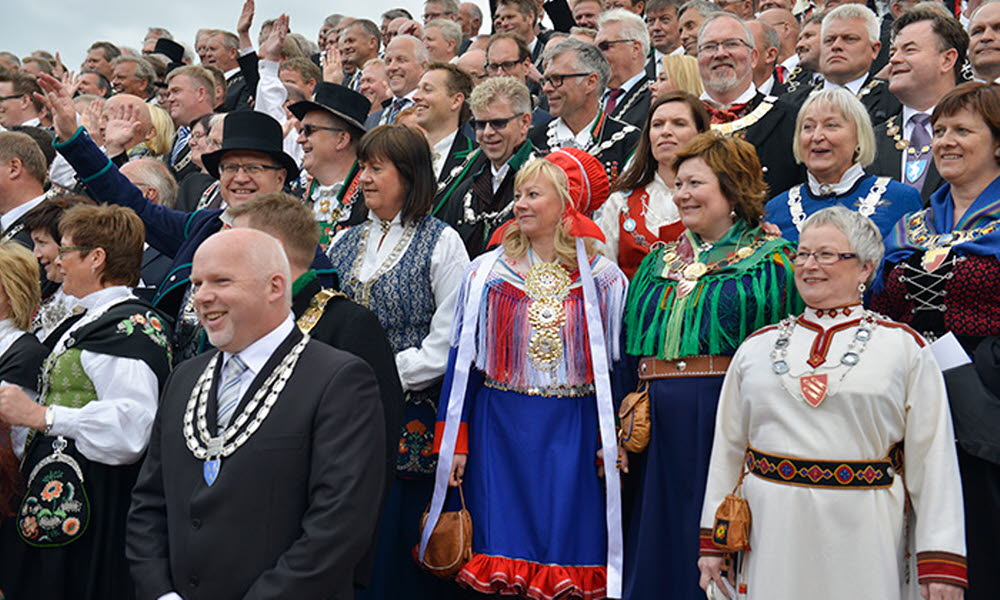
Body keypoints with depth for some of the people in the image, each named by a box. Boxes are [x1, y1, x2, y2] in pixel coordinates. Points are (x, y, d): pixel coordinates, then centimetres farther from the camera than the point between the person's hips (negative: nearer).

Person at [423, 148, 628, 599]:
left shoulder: (604, 280, 2)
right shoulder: (486, 273, 4)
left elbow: (615, 366, 4)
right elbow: (462, 359, 4)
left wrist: (613, 444, -4)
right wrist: (455, 442, -1)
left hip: (573, 432, 0)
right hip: (499, 430, 1)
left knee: (567, 549, 2)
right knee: (501, 548, 2)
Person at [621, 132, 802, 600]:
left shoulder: (771, 262, 0)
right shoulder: (658, 264, 17)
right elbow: (629, 352, 17)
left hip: (730, 419, -5)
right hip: (659, 422, 5)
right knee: (659, 552, 8)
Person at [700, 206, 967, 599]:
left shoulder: (903, 347, 1)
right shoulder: (757, 347, 9)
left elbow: (932, 459, -3)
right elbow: (727, 449, 13)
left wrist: (941, 562, -7)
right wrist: (712, 539, 11)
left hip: (862, 537, -2)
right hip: (771, 534, 2)